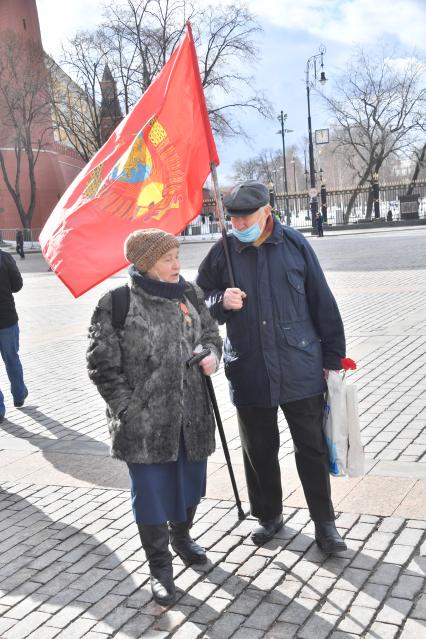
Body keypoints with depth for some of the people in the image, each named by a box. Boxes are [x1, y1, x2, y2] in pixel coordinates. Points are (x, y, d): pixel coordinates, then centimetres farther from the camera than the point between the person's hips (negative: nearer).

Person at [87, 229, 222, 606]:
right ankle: (159, 567, 26)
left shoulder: (190, 294, 4)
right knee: (152, 492, 6)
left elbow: (211, 333, 18)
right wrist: (128, 409, -12)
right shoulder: (116, 304, -12)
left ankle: (182, 535, 48)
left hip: (192, 416, 5)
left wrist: (212, 354, -5)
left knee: (190, 482, 20)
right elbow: (103, 366, -9)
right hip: (144, 424, -5)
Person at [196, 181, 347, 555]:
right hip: (249, 373, 2)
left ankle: (325, 523, 23)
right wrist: (221, 302, -13)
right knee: (259, 451, 14)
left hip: (301, 370, -1)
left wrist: (332, 356, 3)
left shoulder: (295, 245, -3)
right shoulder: (223, 252, -1)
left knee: (312, 449, 7)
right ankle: (269, 516, 35)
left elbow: (322, 303, 2)